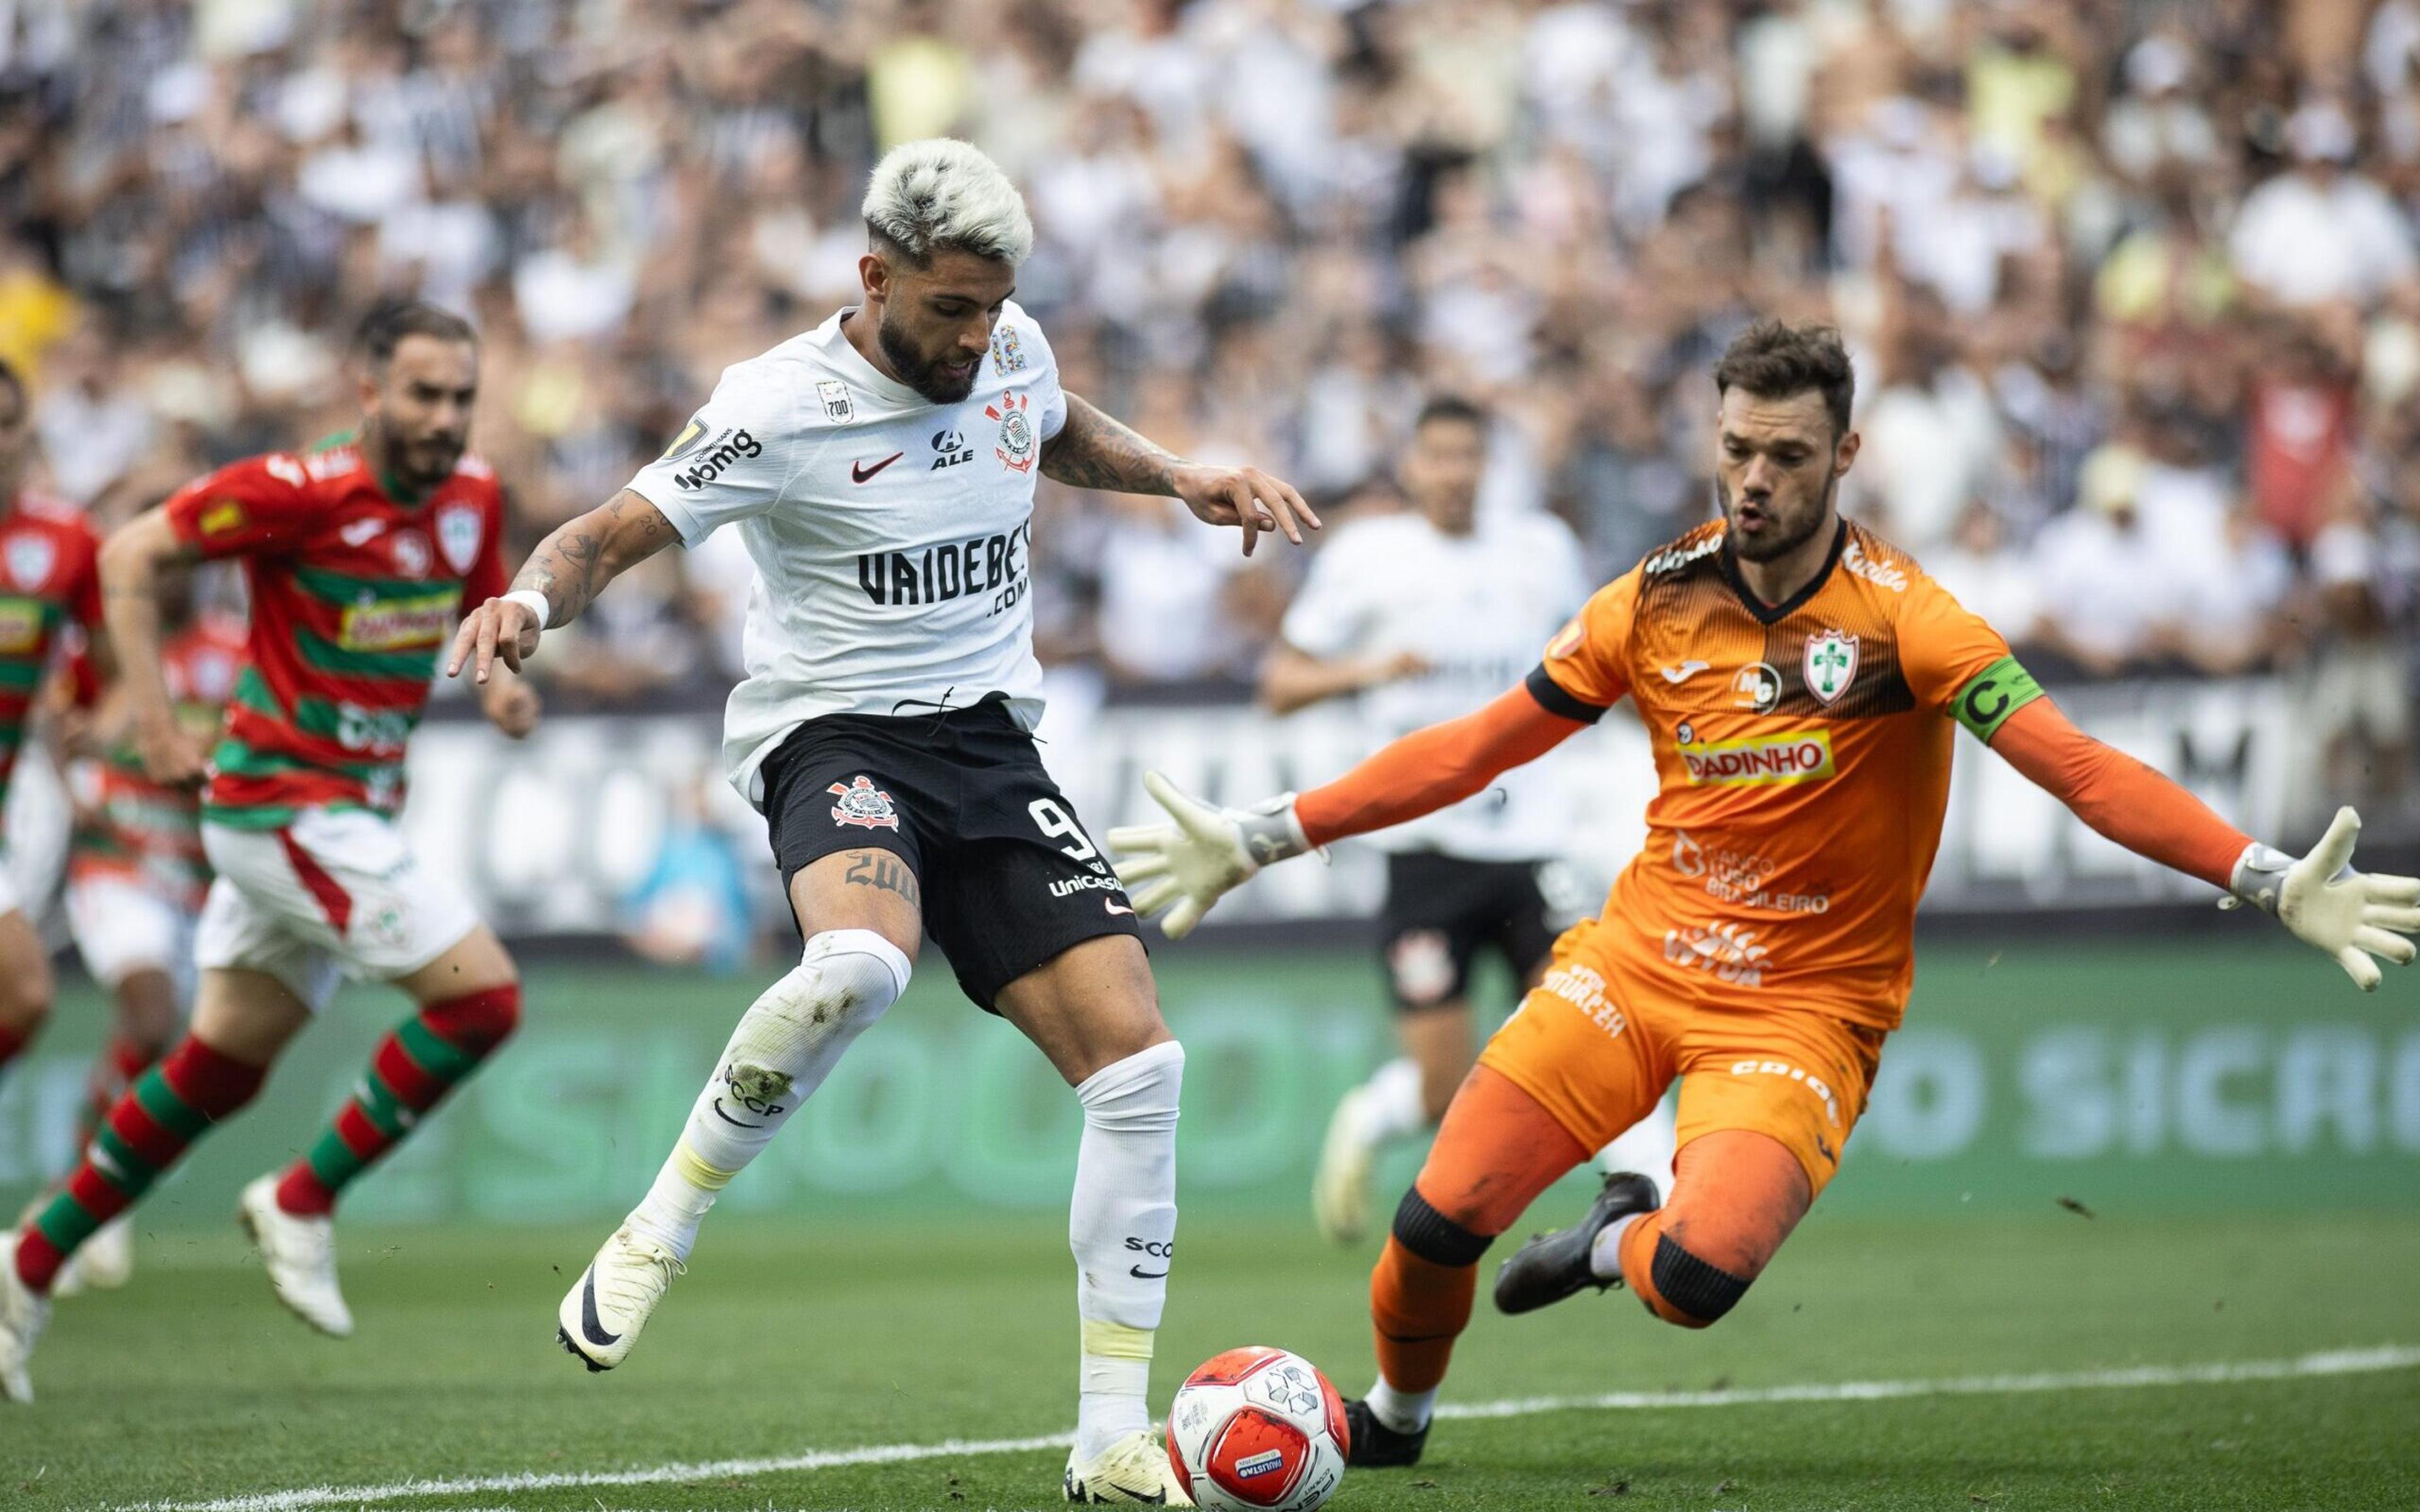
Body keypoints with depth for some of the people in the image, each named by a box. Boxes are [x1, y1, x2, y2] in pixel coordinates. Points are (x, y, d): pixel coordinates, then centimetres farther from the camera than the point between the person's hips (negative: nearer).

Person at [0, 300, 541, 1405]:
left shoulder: (472, 499, 3)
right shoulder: (298, 492, -18)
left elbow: (481, 610, 22)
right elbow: (132, 554, -10)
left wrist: (502, 682, -1)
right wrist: (153, 716, -17)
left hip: (353, 812, 8)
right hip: (285, 803, -8)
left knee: (220, 1068, 14)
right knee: (481, 995, -15)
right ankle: (302, 1205, -3)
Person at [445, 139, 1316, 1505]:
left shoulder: (1012, 349, 5)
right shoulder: (783, 407, -13)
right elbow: (615, 535, -14)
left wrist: (1184, 479, 15)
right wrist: (534, 600, -36)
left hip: (991, 741, 6)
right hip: (836, 736, -6)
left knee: (1136, 1057, -9)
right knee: (859, 964, -39)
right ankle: (661, 1233, -16)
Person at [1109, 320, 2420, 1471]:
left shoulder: (1898, 619, -13)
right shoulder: (1657, 605, -1)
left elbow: (2081, 770, -20)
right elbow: (1472, 751, 8)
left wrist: (2271, 883, -32)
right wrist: (1256, 841, 6)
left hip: (1806, 1001, -3)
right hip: (1640, 956, 3)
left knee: (1700, 1276, -27)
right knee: (1437, 1222, -8)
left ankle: (1620, 1245, 12)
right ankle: (1390, 1419, 25)